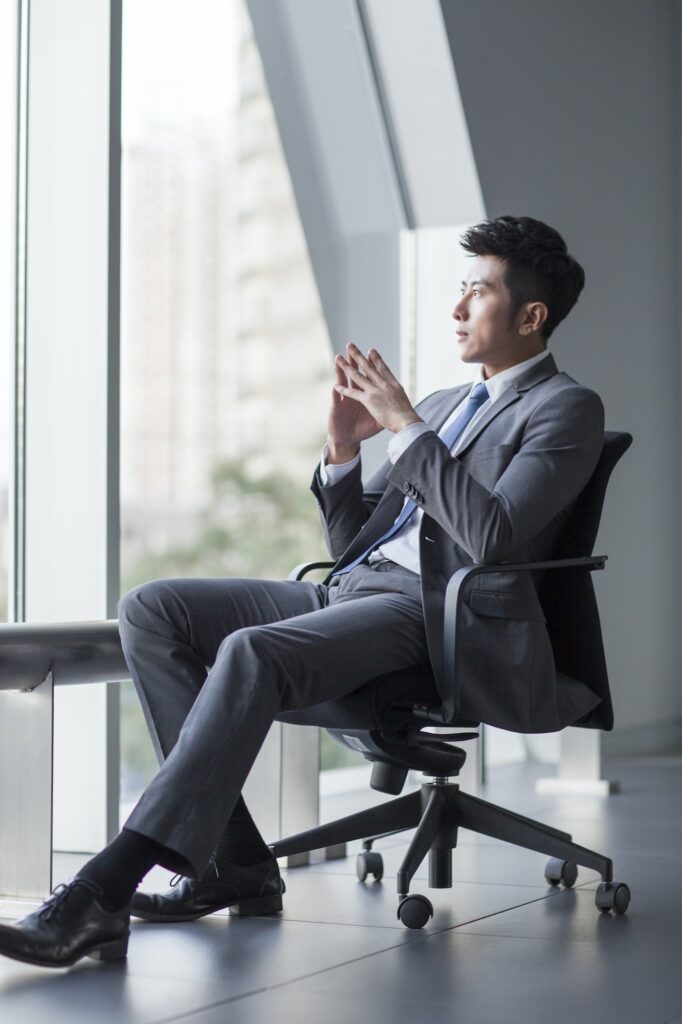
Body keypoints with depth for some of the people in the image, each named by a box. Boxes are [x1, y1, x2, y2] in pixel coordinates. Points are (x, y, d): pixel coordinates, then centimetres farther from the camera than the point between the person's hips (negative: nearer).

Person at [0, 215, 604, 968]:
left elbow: (493, 536, -16)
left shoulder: (567, 409, 2)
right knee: (151, 610, -11)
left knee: (252, 653, -34)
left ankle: (103, 891, -36)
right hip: (347, 591, 9)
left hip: (429, 613, -9)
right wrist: (341, 449, 6)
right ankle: (235, 861, -13)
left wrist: (405, 426, -11)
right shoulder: (444, 404, 27)